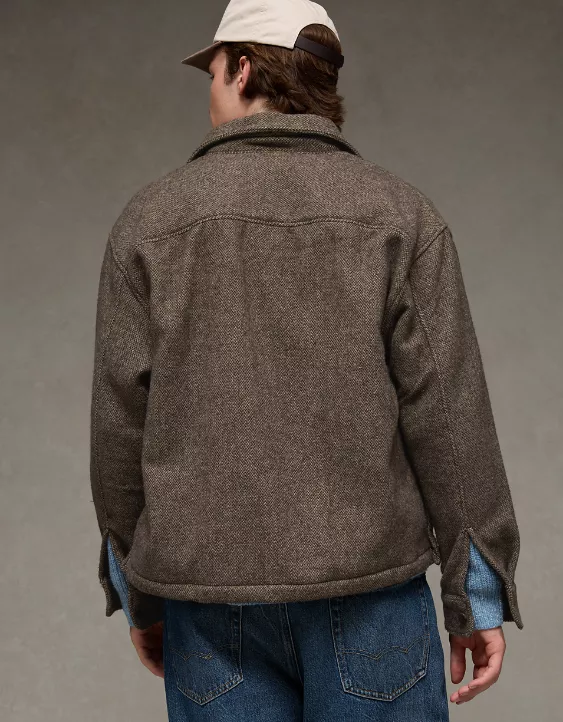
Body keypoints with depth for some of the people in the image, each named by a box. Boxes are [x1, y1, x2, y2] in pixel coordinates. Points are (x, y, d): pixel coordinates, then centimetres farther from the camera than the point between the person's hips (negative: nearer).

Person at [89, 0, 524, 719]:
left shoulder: (151, 217, -1)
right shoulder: (399, 214, -2)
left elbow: (122, 420, -2)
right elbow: (448, 414, -9)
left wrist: (136, 592, 9)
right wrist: (479, 596, -2)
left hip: (213, 596, 1)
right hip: (364, 587, -1)